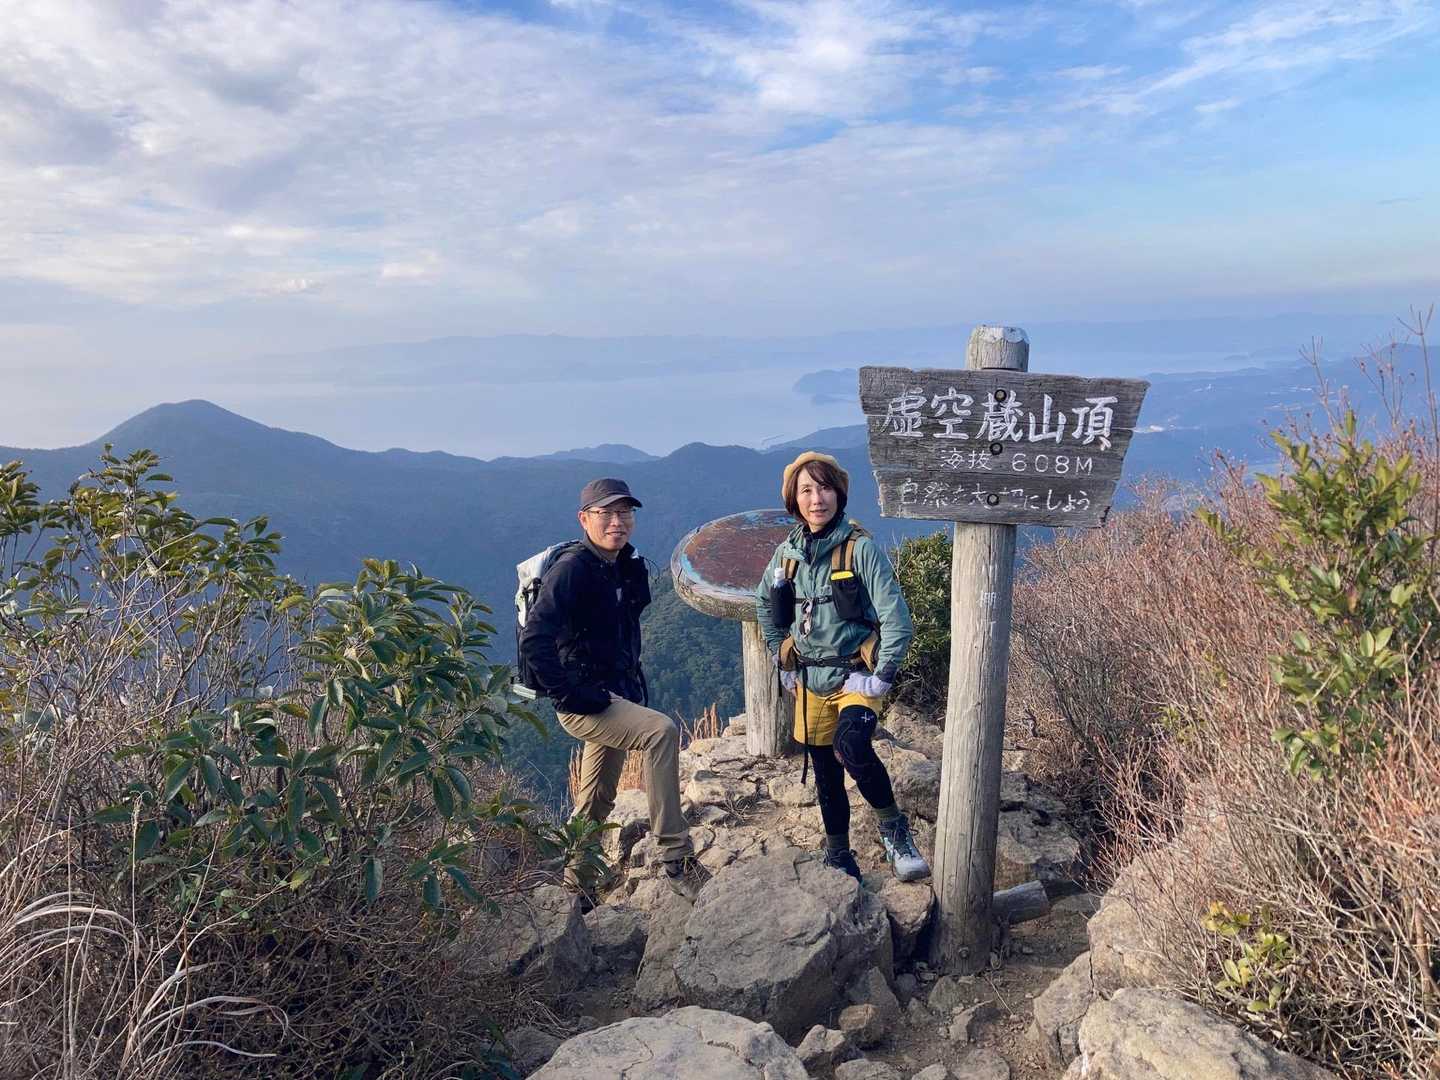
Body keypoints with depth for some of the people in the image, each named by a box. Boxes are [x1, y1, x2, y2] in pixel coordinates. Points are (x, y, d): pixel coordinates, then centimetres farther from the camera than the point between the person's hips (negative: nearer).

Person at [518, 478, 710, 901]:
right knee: (662, 731, -28)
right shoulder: (572, 569, -16)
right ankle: (677, 860, -22)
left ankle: (573, 889, 33)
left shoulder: (630, 568, 8)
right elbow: (534, 640, -24)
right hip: (584, 703, -8)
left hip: (619, 697, 9)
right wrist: (571, 694, -24)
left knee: (596, 803, 16)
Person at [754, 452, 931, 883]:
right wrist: (781, 659, 15)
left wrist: (883, 677, -17)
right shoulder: (788, 552, 3)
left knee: (852, 748, -30)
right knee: (826, 775, 13)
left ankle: (893, 828, -6)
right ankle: (838, 859, 32)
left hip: (854, 677, -5)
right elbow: (764, 604, 20)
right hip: (809, 681, 5)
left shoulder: (861, 548, -12)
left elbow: (896, 618, -15)